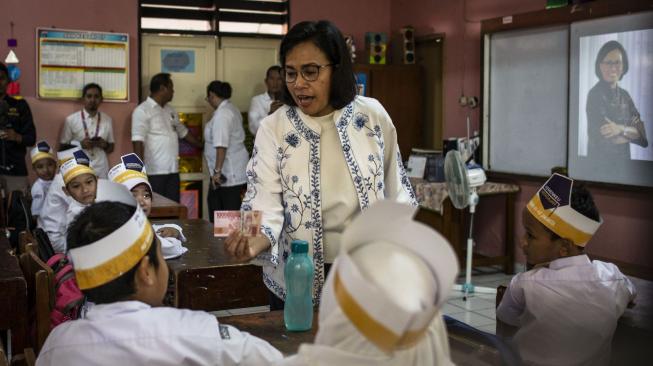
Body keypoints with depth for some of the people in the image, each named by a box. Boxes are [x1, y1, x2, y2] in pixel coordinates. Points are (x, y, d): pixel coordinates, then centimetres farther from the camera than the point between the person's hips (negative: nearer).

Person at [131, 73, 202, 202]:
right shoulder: (142, 111, -9)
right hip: (154, 172, -8)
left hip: (173, 171, 8)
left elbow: (183, 132, 29)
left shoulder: (170, 110, 16)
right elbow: (138, 142, -16)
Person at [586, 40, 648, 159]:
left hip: (624, 159, 5)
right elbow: (603, 139, -20)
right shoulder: (595, 94, -14)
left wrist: (621, 129, -20)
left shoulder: (625, 95, 5)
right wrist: (631, 132, -6)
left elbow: (643, 136, -3)